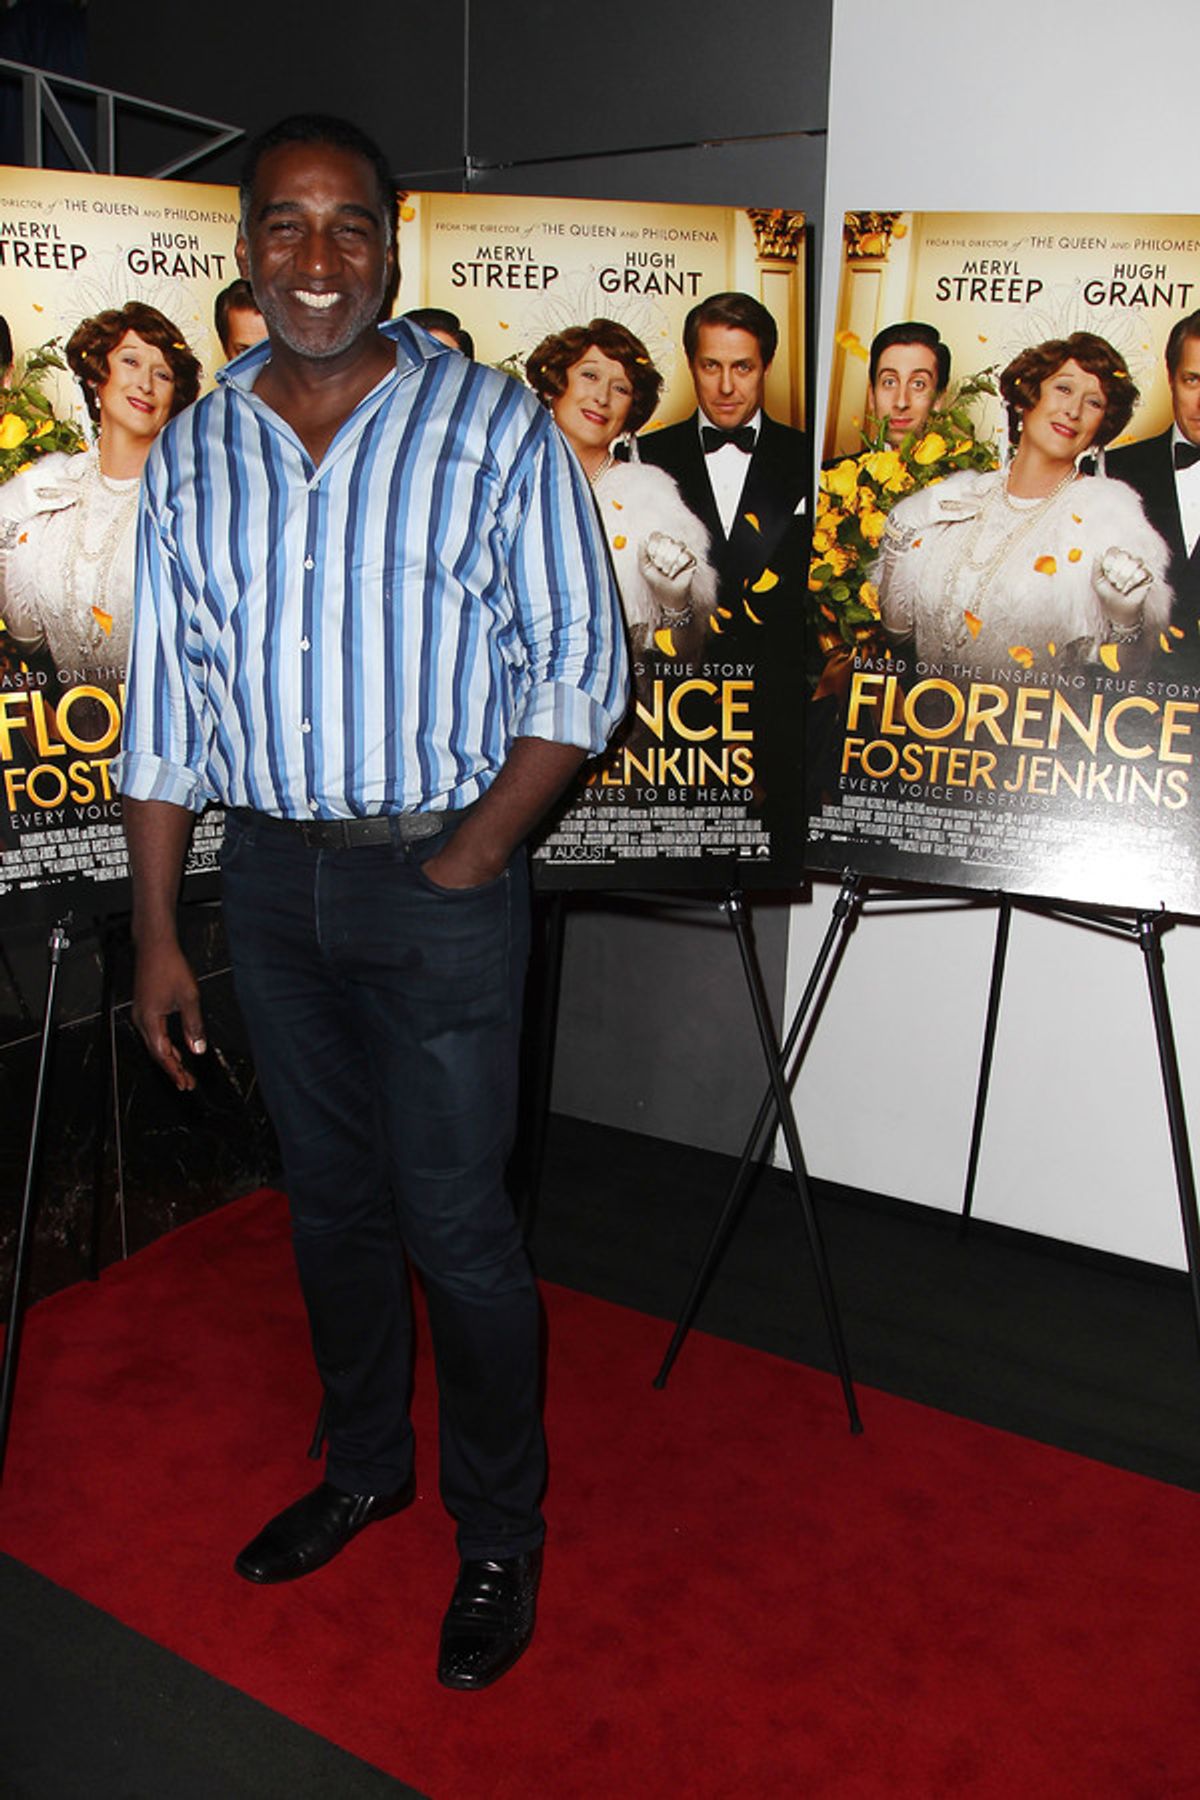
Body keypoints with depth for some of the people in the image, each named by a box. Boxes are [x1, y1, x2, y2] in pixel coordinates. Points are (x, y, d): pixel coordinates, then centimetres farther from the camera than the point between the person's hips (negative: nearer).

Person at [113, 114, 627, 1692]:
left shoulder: (494, 426, -4)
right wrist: (156, 932, 5)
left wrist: (473, 856, -12)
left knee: (455, 1223, 1)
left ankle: (500, 1533, 23)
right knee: (329, 1194, 17)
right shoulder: (194, 454, 7)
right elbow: (164, 707, 8)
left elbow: (580, 664, -5)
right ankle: (364, 1464, 39)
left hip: (438, 872, -4)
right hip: (269, 871, 5)